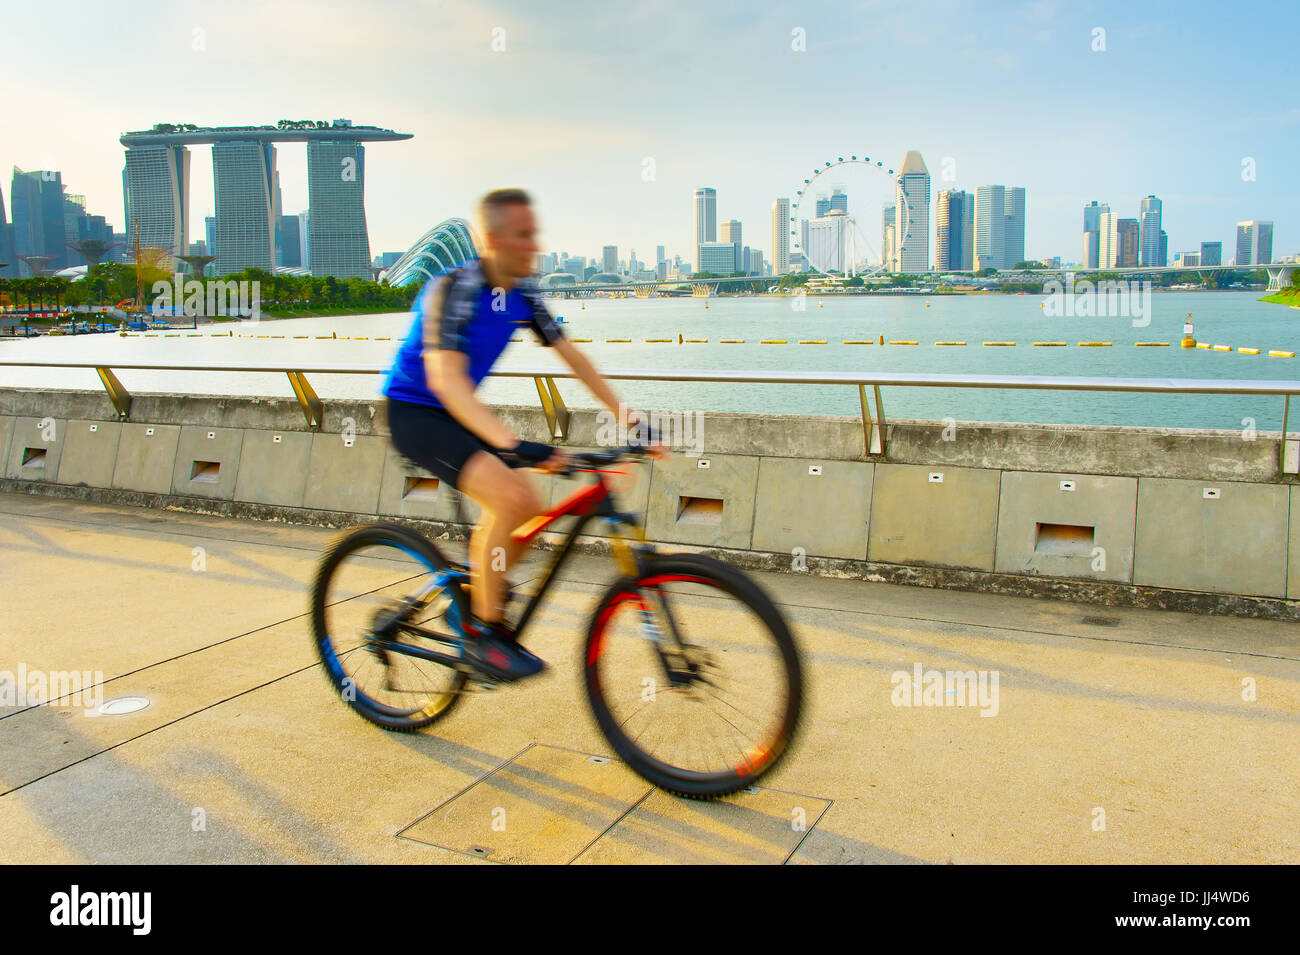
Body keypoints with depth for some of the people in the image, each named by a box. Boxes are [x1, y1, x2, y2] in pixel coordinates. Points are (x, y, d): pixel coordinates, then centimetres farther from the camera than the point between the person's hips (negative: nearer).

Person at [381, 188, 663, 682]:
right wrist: (515, 445, -48)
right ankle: (483, 633, -11)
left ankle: (469, 591, 21)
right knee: (507, 498, -25)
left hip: (457, 414, 8)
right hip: (413, 412, -8)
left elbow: (572, 356, 4)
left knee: (529, 506, -1)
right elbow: (446, 379, -36)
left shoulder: (522, 293, -2)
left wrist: (629, 419, -2)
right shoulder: (453, 288, -24)